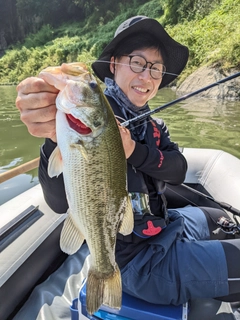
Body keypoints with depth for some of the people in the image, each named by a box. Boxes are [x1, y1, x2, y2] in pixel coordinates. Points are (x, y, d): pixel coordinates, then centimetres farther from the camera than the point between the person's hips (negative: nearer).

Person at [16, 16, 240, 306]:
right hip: (137, 260, -7)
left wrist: (134, 151, -31)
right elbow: (60, 202, -34)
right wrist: (55, 138, -54)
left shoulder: (151, 125, 2)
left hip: (159, 229, 8)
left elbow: (178, 170, -12)